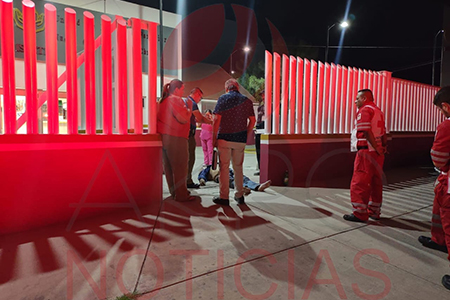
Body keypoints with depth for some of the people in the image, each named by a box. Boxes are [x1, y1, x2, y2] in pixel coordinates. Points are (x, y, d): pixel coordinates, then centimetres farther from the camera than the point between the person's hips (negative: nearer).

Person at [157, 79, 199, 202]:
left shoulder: (163, 100, 17)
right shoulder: (176, 100, -11)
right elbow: (184, 118, -18)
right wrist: (189, 108, -2)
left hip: (164, 137, 10)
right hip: (175, 138, -9)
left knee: (169, 167, 15)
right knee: (180, 167, -2)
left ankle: (174, 192, 27)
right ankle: (181, 195, 5)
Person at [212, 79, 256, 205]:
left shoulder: (223, 98, -1)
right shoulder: (247, 100, 9)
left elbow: (217, 120, -8)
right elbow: (252, 120, 6)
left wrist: (214, 138, -3)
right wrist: (246, 136, 13)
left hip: (224, 138, -3)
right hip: (240, 140, 4)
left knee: (224, 168, 3)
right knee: (238, 167, 14)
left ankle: (224, 197, 7)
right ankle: (239, 196, 21)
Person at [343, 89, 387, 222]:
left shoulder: (364, 110, -8)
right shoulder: (378, 111, 20)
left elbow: (366, 131, -20)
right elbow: (383, 133, 15)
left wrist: (376, 148, -15)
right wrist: (383, 147, 13)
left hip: (366, 151, -9)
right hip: (378, 152, 9)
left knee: (359, 183, -4)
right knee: (376, 183, 14)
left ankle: (360, 213, 1)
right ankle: (374, 211, 23)